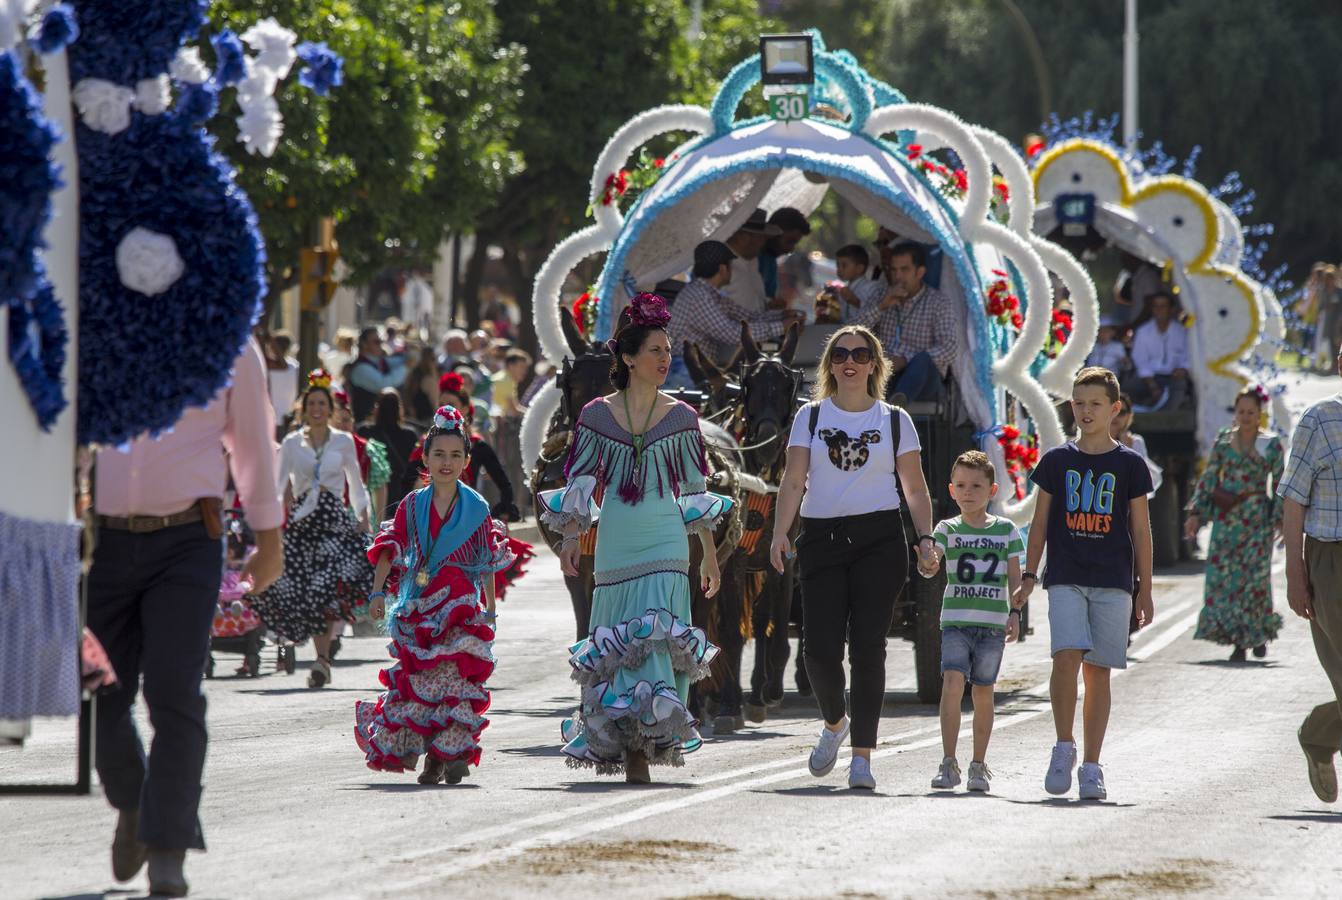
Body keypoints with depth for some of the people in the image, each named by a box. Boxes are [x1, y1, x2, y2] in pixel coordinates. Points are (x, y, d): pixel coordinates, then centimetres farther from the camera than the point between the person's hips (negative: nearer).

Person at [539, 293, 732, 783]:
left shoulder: (681, 417, 6)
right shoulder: (597, 415, 4)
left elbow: (695, 490, 11)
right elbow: (579, 482, 6)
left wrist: (709, 555, 12)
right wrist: (571, 536, -6)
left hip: (665, 543, -1)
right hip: (615, 543, 1)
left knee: (657, 630, -15)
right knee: (617, 644, 1)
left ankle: (642, 744, -15)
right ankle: (626, 738, 12)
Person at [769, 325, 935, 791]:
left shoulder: (894, 420, 10)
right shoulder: (811, 417, 11)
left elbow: (915, 489, 11)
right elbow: (793, 481, 2)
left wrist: (925, 537, -4)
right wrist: (780, 533, -12)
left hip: (879, 540, -1)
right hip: (821, 538, 1)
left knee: (868, 647, -7)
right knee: (820, 647, -9)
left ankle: (861, 756, -4)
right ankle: (834, 723, 21)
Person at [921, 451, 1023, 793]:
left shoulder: (1006, 530, 8)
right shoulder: (948, 530, 4)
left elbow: (1014, 577, 11)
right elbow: (932, 561, -11)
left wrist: (1015, 613, 0)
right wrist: (928, 566, -34)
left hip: (992, 623, 1)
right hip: (956, 620, -1)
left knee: (983, 691, 5)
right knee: (952, 683, -16)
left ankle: (979, 765, 16)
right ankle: (948, 762, -14)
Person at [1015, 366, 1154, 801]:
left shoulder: (1129, 465, 5)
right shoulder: (1057, 461, 7)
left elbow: (1140, 530, 8)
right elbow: (1040, 523, 11)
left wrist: (1145, 590, 6)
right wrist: (1027, 577, 5)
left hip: (1113, 582, 0)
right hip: (1065, 579, 0)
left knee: (1098, 670, 1)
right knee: (1067, 655, -19)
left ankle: (1091, 767, 6)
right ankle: (1063, 747, -5)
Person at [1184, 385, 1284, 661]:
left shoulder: (1272, 445, 1)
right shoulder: (1223, 441, 7)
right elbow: (1208, 479, 9)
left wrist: (1280, 519, -5)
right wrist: (1196, 514, 3)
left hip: (1257, 519, -2)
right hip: (1226, 518, 2)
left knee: (1255, 576, -6)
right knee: (1222, 575, -6)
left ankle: (1260, 634, 15)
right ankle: (1238, 640, -2)